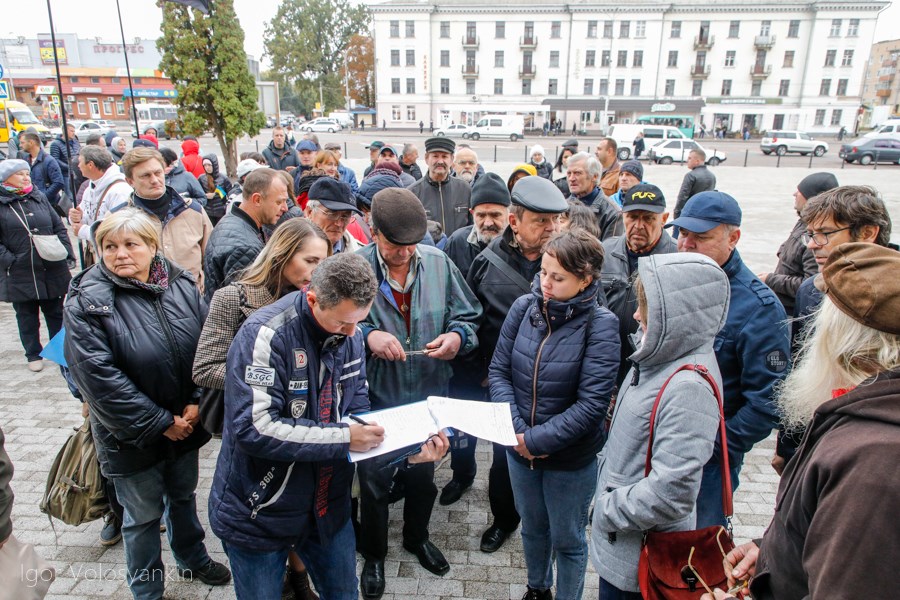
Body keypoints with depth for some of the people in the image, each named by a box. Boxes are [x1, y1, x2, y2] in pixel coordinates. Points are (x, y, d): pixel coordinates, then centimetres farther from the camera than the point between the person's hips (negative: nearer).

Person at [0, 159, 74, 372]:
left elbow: (59, 227, 8)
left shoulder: (40, 198, 8)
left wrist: (66, 253, -3)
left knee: (56, 313, 13)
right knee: (27, 317, 11)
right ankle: (33, 354, 26)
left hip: (52, 271, 3)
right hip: (19, 275, -3)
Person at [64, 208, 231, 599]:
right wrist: (160, 423, -19)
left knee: (184, 495, 25)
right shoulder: (87, 302, -17)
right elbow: (97, 376, -22)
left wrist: (197, 403, -10)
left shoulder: (182, 284, -5)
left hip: (186, 422, 4)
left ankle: (193, 560, 50)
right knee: (143, 515, 15)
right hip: (132, 435, -4)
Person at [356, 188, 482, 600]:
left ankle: (417, 537, 52)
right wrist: (367, 336, -29)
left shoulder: (438, 262, -7)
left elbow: (468, 315, 1)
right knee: (373, 481, 14)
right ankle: (373, 555, 42)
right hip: (376, 398, -3)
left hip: (429, 395, 3)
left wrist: (457, 336, -19)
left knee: (423, 475, 24)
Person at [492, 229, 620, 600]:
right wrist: (517, 430, -16)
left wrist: (537, 439, -21)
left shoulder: (599, 325, -19)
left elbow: (592, 404, -22)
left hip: (571, 457, -4)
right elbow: (499, 371, -5)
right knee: (532, 527, 26)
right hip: (520, 448, 4)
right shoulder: (524, 307, -10)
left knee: (567, 540, 17)